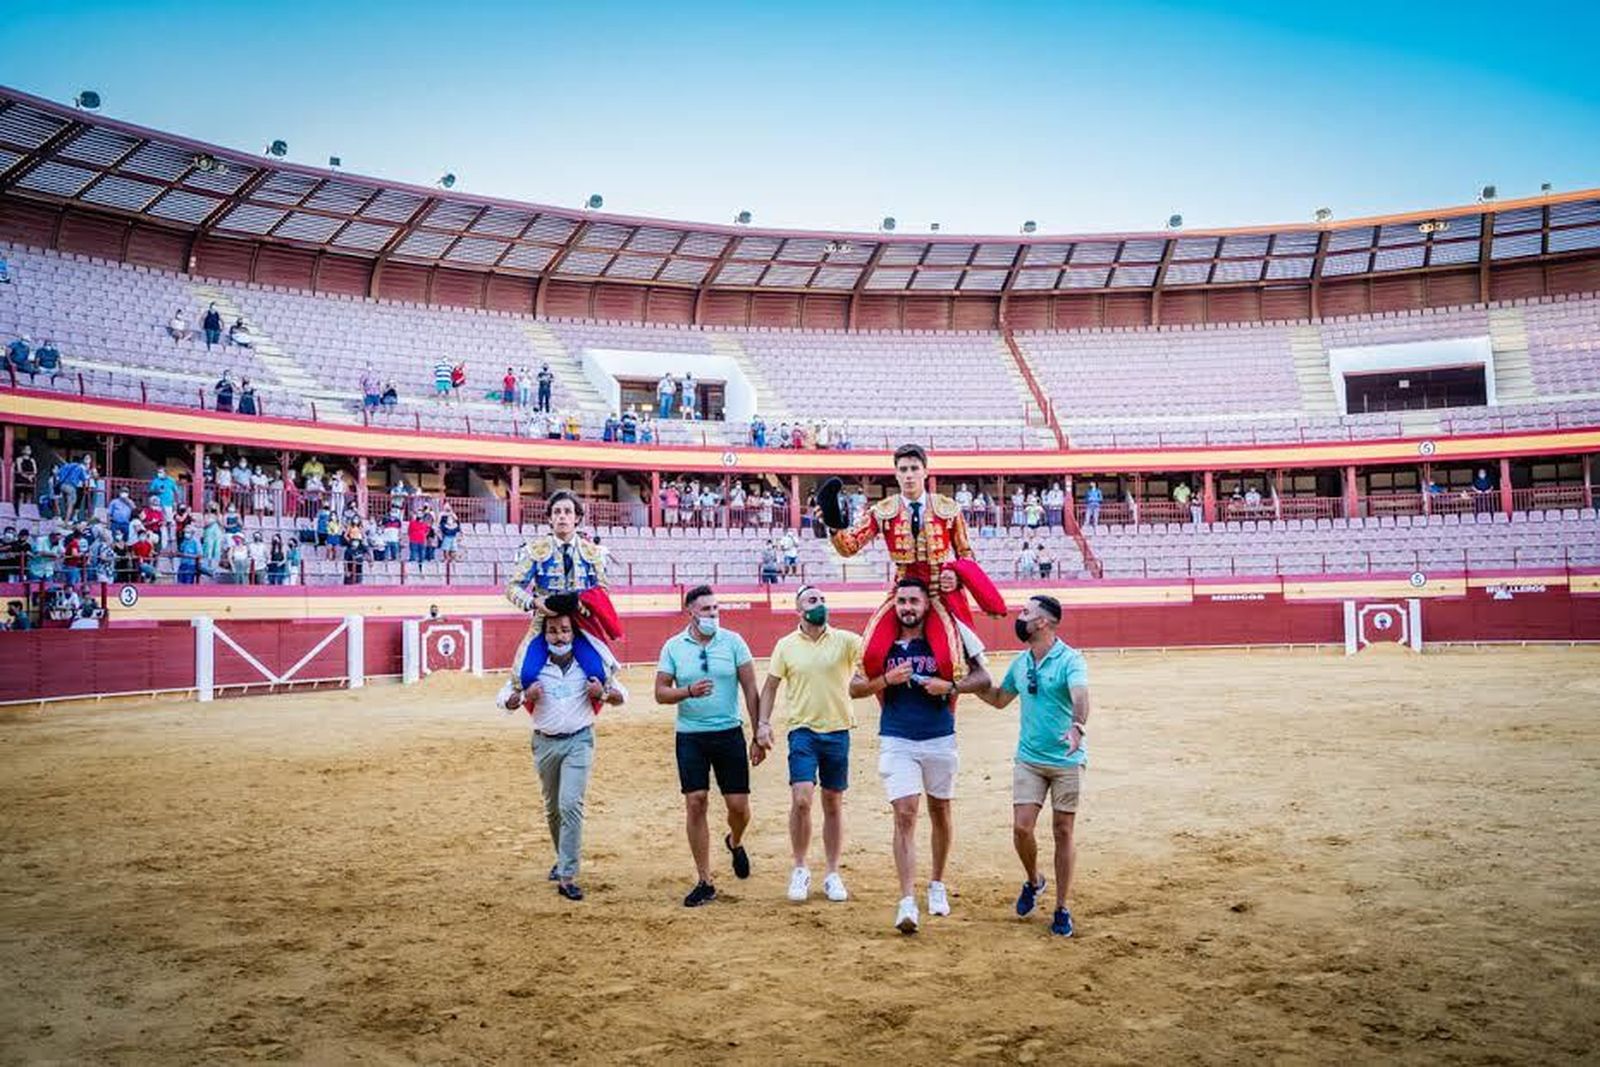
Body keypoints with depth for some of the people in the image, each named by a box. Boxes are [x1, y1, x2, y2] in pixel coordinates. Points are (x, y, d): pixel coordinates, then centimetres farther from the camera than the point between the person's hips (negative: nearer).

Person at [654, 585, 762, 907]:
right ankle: (704, 882, 9)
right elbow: (660, 693, 3)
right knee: (695, 803, -3)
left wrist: (759, 737, -2)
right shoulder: (673, 647, 1)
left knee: (739, 805, 0)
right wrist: (689, 692, -18)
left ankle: (735, 842, 37)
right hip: (690, 737, 0)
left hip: (729, 734, 0)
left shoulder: (733, 641, -1)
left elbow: (750, 690, 1)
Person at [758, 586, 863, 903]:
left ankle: (833, 874, 21)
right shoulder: (786, 645, 3)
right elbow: (770, 686, 9)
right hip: (803, 731, -1)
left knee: (834, 804, 9)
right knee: (801, 799, -13)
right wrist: (763, 723, -2)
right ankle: (800, 869, 7)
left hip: (838, 731, 1)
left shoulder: (845, 640, -1)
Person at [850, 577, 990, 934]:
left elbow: (983, 678, -1)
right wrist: (887, 679, -15)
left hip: (940, 740, 1)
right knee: (905, 814, -9)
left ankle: (937, 885, 34)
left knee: (940, 811, 15)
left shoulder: (950, 637, -4)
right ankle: (907, 902, -10)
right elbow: (855, 688, 2)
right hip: (896, 741, -1)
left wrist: (951, 686, -18)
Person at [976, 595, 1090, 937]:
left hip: (1067, 761, -4)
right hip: (1029, 759, 4)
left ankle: (1061, 909, 17)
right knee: (1021, 829, -4)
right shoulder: (1020, 664, 7)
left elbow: (1080, 696, -32)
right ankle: (1033, 881, 26)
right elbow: (999, 698, 23)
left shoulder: (1070, 659, -13)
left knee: (1063, 833, 4)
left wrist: (1078, 726, -51)